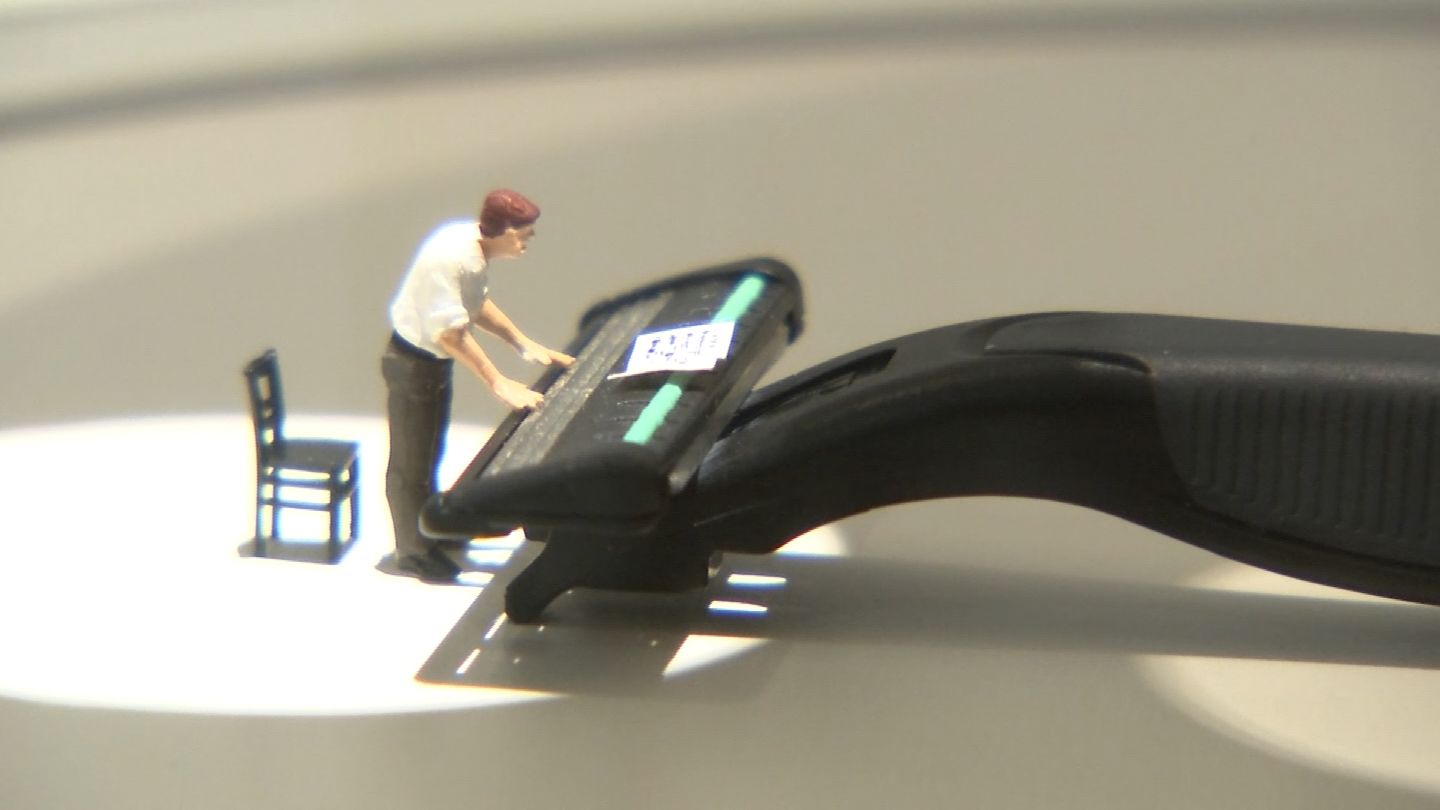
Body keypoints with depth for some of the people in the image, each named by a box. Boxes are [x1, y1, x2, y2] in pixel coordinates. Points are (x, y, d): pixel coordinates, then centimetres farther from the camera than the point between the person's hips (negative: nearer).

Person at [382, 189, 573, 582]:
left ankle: (431, 535, 39)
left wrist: (525, 344, 7)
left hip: (435, 359, 9)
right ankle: (414, 553, 20)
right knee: (410, 461, 7)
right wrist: (499, 383, -28)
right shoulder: (449, 258, -32)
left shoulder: (475, 246, -4)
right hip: (412, 363, -9)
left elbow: (478, 304, 11)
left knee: (428, 452, 23)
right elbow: (451, 332, -31)